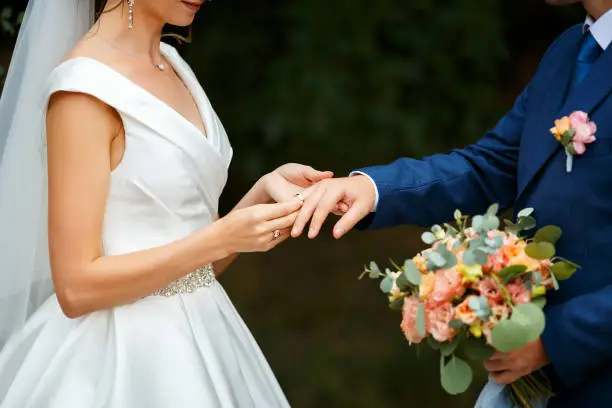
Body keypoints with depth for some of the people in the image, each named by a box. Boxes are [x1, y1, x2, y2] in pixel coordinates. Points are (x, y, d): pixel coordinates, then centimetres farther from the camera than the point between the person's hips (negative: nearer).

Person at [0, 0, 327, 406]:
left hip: (195, 345, 7)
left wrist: (265, 191, -7)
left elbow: (198, 261, 9)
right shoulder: (85, 87, -16)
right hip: (122, 357, -7)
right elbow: (76, 288, -19)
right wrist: (222, 238, -21)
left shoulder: (173, 66, 7)